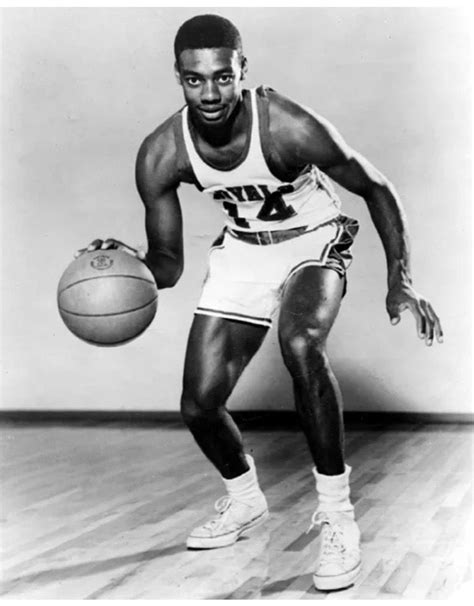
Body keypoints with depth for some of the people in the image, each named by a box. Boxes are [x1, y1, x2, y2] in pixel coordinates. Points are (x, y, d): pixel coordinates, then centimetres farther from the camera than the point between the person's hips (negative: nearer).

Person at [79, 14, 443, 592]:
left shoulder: (289, 127, -30)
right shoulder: (160, 155, -19)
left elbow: (377, 189, -14)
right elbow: (167, 263, -8)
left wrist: (400, 281, -21)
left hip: (312, 241, -4)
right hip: (241, 250, 4)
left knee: (300, 345, -36)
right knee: (198, 405, 1)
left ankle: (336, 513, -18)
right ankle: (244, 500, 33)